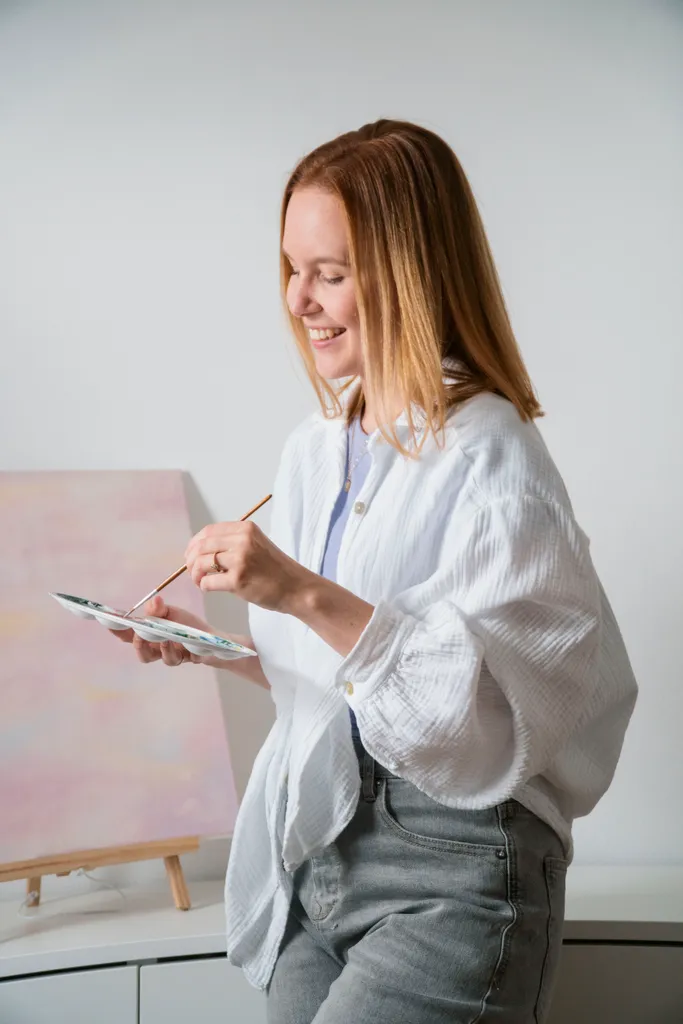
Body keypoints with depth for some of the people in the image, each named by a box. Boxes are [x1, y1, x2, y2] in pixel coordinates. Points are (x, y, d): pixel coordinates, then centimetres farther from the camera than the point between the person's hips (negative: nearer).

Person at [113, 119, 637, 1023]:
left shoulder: (490, 455, -14)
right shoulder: (312, 451, 8)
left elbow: (490, 702, -21)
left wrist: (308, 596, -27)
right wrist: (207, 646, 1)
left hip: (453, 868, -6)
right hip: (315, 853, 7)